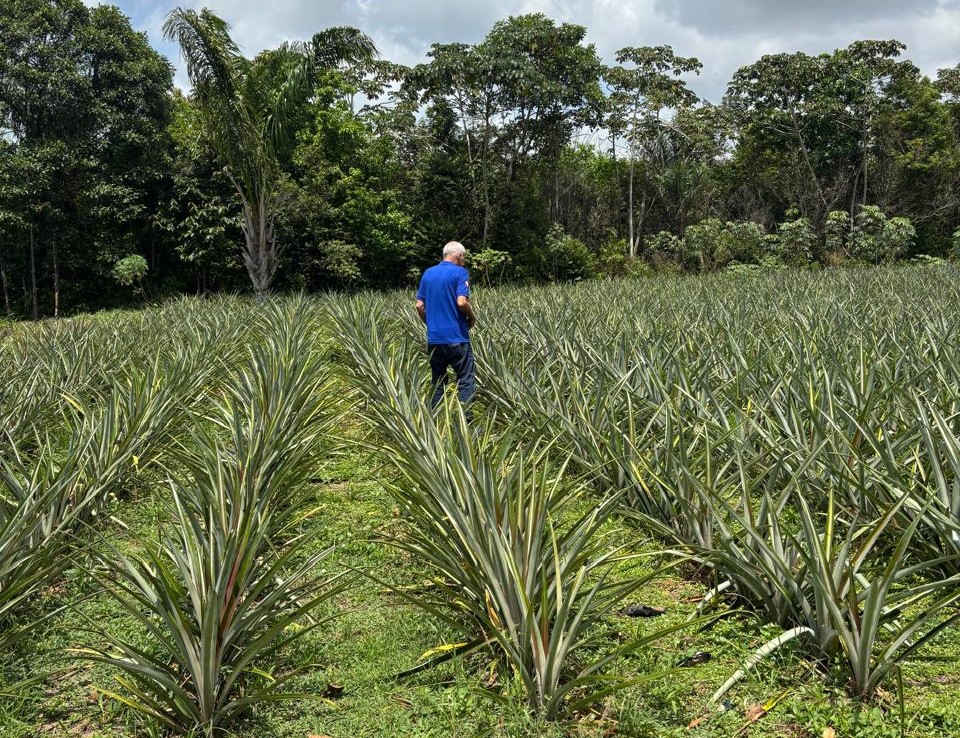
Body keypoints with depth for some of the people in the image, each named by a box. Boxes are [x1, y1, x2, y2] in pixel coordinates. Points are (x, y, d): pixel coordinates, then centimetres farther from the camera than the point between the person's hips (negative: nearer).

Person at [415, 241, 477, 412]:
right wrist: (472, 318, 0)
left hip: (434, 338, 6)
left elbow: (419, 305, 10)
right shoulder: (460, 273, -6)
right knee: (466, 381, -1)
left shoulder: (428, 273, 11)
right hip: (456, 338, -6)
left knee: (438, 383, 12)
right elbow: (462, 302, -17)